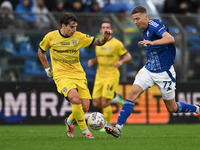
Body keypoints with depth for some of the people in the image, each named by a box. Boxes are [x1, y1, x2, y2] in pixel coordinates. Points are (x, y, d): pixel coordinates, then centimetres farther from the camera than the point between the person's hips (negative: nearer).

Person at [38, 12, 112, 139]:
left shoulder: (79, 37, 1)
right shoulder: (51, 37, -2)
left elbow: (98, 42, 0)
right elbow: (41, 51, 15)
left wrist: (105, 38, -22)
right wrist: (47, 69, 11)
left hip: (79, 75, 3)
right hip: (61, 75, -3)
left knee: (85, 107, -6)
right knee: (75, 99, -29)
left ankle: (69, 121, 28)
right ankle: (85, 131, -13)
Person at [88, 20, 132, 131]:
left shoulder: (116, 43, -7)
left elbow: (128, 56, -1)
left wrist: (121, 62, -21)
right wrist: (93, 61, 1)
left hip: (111, 75, -6)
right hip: (99, 76, 6)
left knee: (105, 102, -14)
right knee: (96, 104, 0)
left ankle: (107, 125, 5)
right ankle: (115, 99, 27)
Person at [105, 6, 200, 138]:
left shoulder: (154, 25, -18)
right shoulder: (145, 30, 7)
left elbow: (171, 39, -36)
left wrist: (152, 43, -47)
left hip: (164, 72, -7)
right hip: (148, 69, 7)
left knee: (172, 108, 5)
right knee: (133, 93, -16)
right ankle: (118, 128, -20)